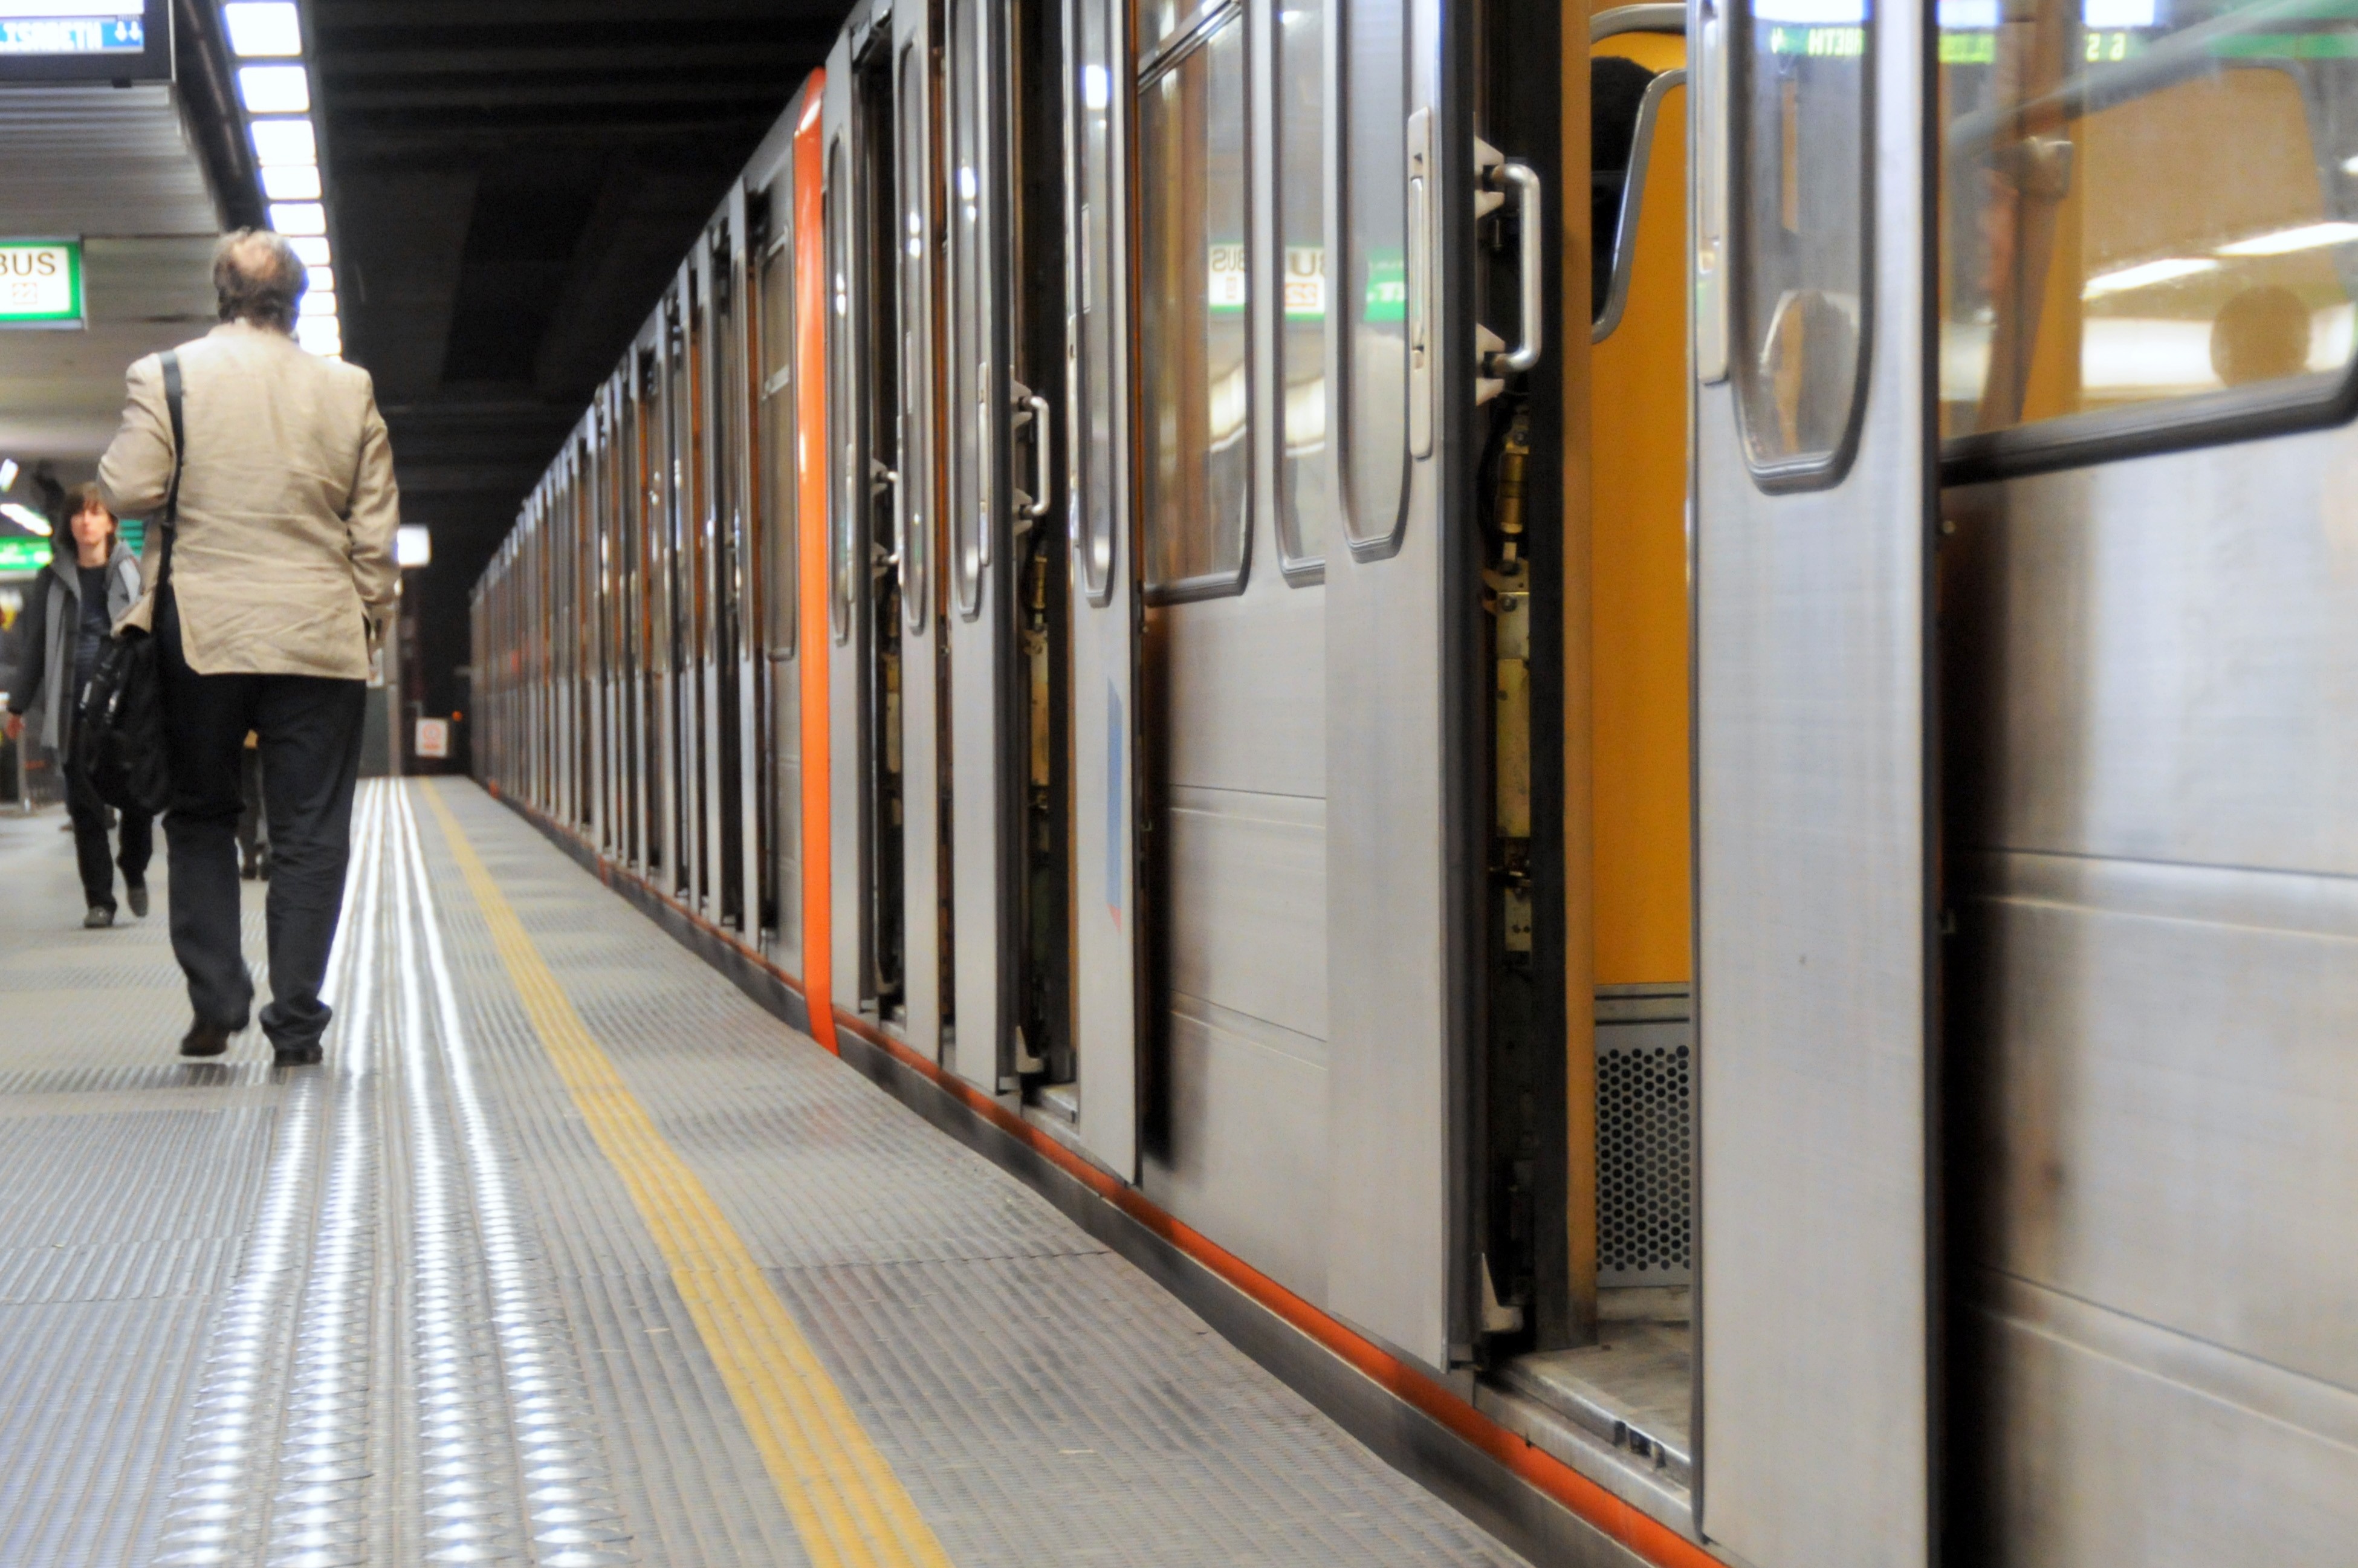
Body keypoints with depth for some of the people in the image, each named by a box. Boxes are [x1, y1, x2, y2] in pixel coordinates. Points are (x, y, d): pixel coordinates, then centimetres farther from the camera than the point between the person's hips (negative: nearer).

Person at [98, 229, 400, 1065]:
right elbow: (375, 526, 2)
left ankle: (215, 997, 6)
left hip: (202, 634, 0)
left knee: (200, 818, 15)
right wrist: (372, 619, 12)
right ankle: (295, 1020, 2)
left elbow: (129, 490, -8)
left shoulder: (165, 377, -3)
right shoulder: (347, 389, 1)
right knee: (310, 834, 4)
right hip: (321, 640, 0)